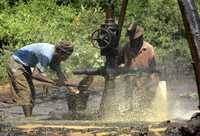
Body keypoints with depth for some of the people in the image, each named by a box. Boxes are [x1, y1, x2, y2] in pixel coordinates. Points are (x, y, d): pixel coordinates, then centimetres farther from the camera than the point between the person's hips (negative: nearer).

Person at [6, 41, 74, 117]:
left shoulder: (56, 55, -2)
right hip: (16, 64, -10)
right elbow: (35, 75, -34)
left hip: (24, 66, 10)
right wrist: (54, 82, -29)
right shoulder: (47, 55, -32)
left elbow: (59, 72, 5)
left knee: (32, 94, 9)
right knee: (25, 93, -13)